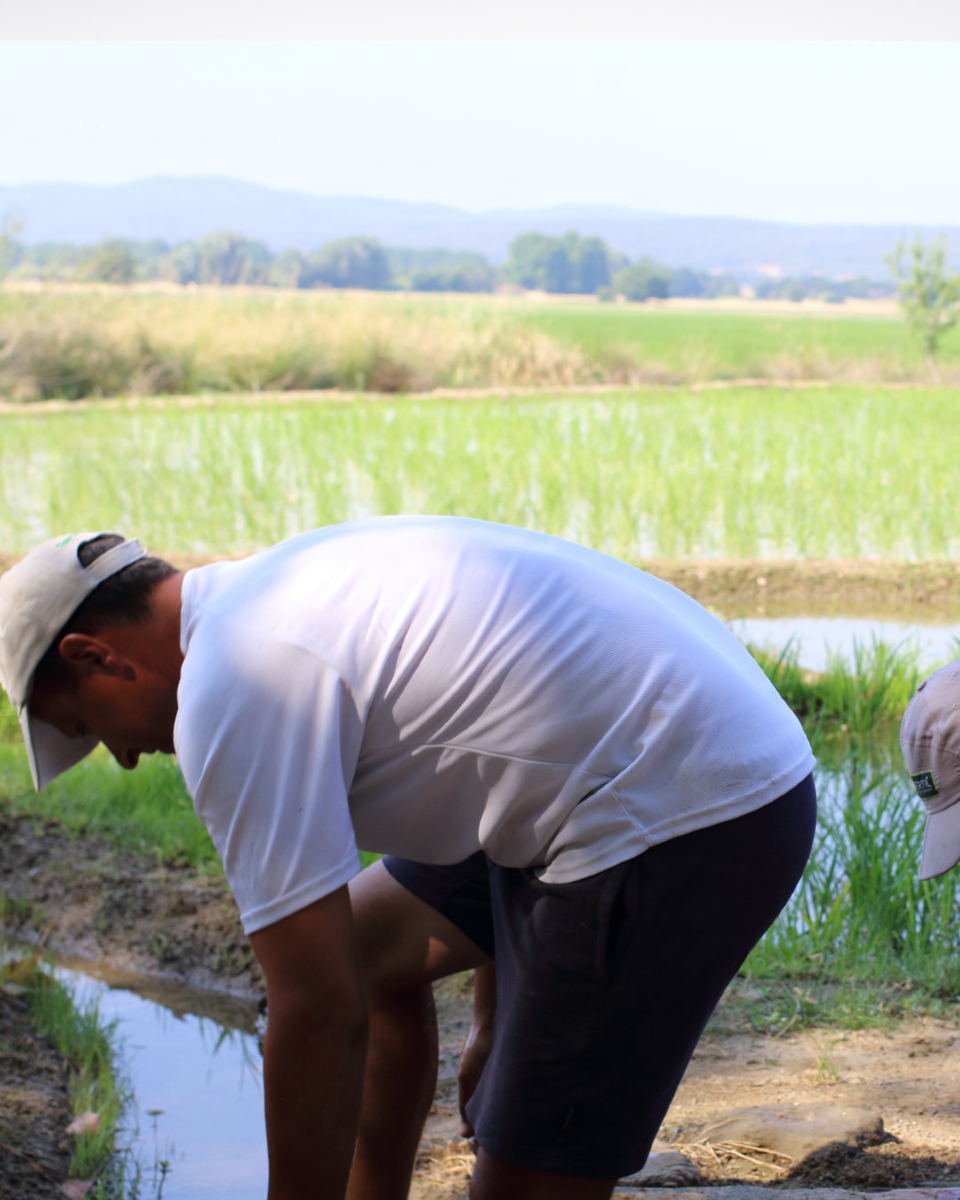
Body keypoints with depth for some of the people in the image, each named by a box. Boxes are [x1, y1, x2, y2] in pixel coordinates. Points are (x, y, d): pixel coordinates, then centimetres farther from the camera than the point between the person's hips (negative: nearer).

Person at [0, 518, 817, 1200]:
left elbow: (320, 1013, -15)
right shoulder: (271, 589, 17)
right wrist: (498, 1021, 38)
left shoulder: (225, 694, -14)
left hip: (688, 830, -11)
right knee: (360, 943, 22)